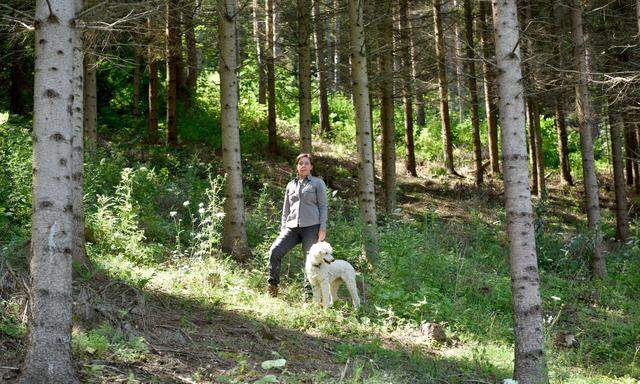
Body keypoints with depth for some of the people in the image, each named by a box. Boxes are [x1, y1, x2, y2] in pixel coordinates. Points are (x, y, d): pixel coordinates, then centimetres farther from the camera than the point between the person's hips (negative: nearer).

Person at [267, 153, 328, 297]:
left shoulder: (318, 183, 9)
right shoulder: (290, 185, 20)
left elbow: (323, 206, 3)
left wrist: (323, 228, -6)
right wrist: (282, 228, 13)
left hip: (311, 226, -3)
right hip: (292, 226, 3)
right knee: (275, 251, -15)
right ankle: (273, 285, -5)